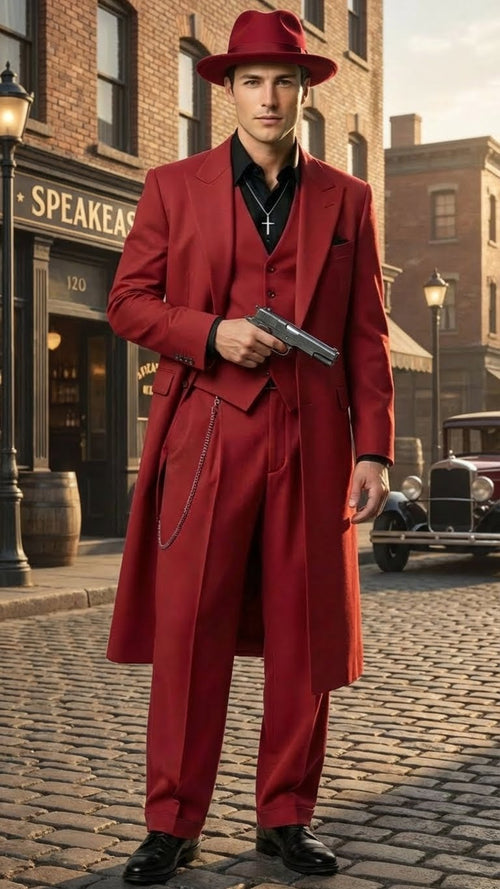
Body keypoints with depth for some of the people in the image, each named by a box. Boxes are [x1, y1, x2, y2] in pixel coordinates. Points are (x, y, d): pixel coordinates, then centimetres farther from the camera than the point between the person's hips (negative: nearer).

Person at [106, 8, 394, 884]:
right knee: (187, 634, -2)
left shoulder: (346, 199, 12)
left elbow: (367, 336, 9)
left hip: (311, 445, 2)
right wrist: (211, 332, -11)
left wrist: (373, 448, 0)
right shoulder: (174, 186, 9)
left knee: (304, 638, 5)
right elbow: (128, 302, 7)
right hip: (206, 437, -1)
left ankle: (286, 817, 18)